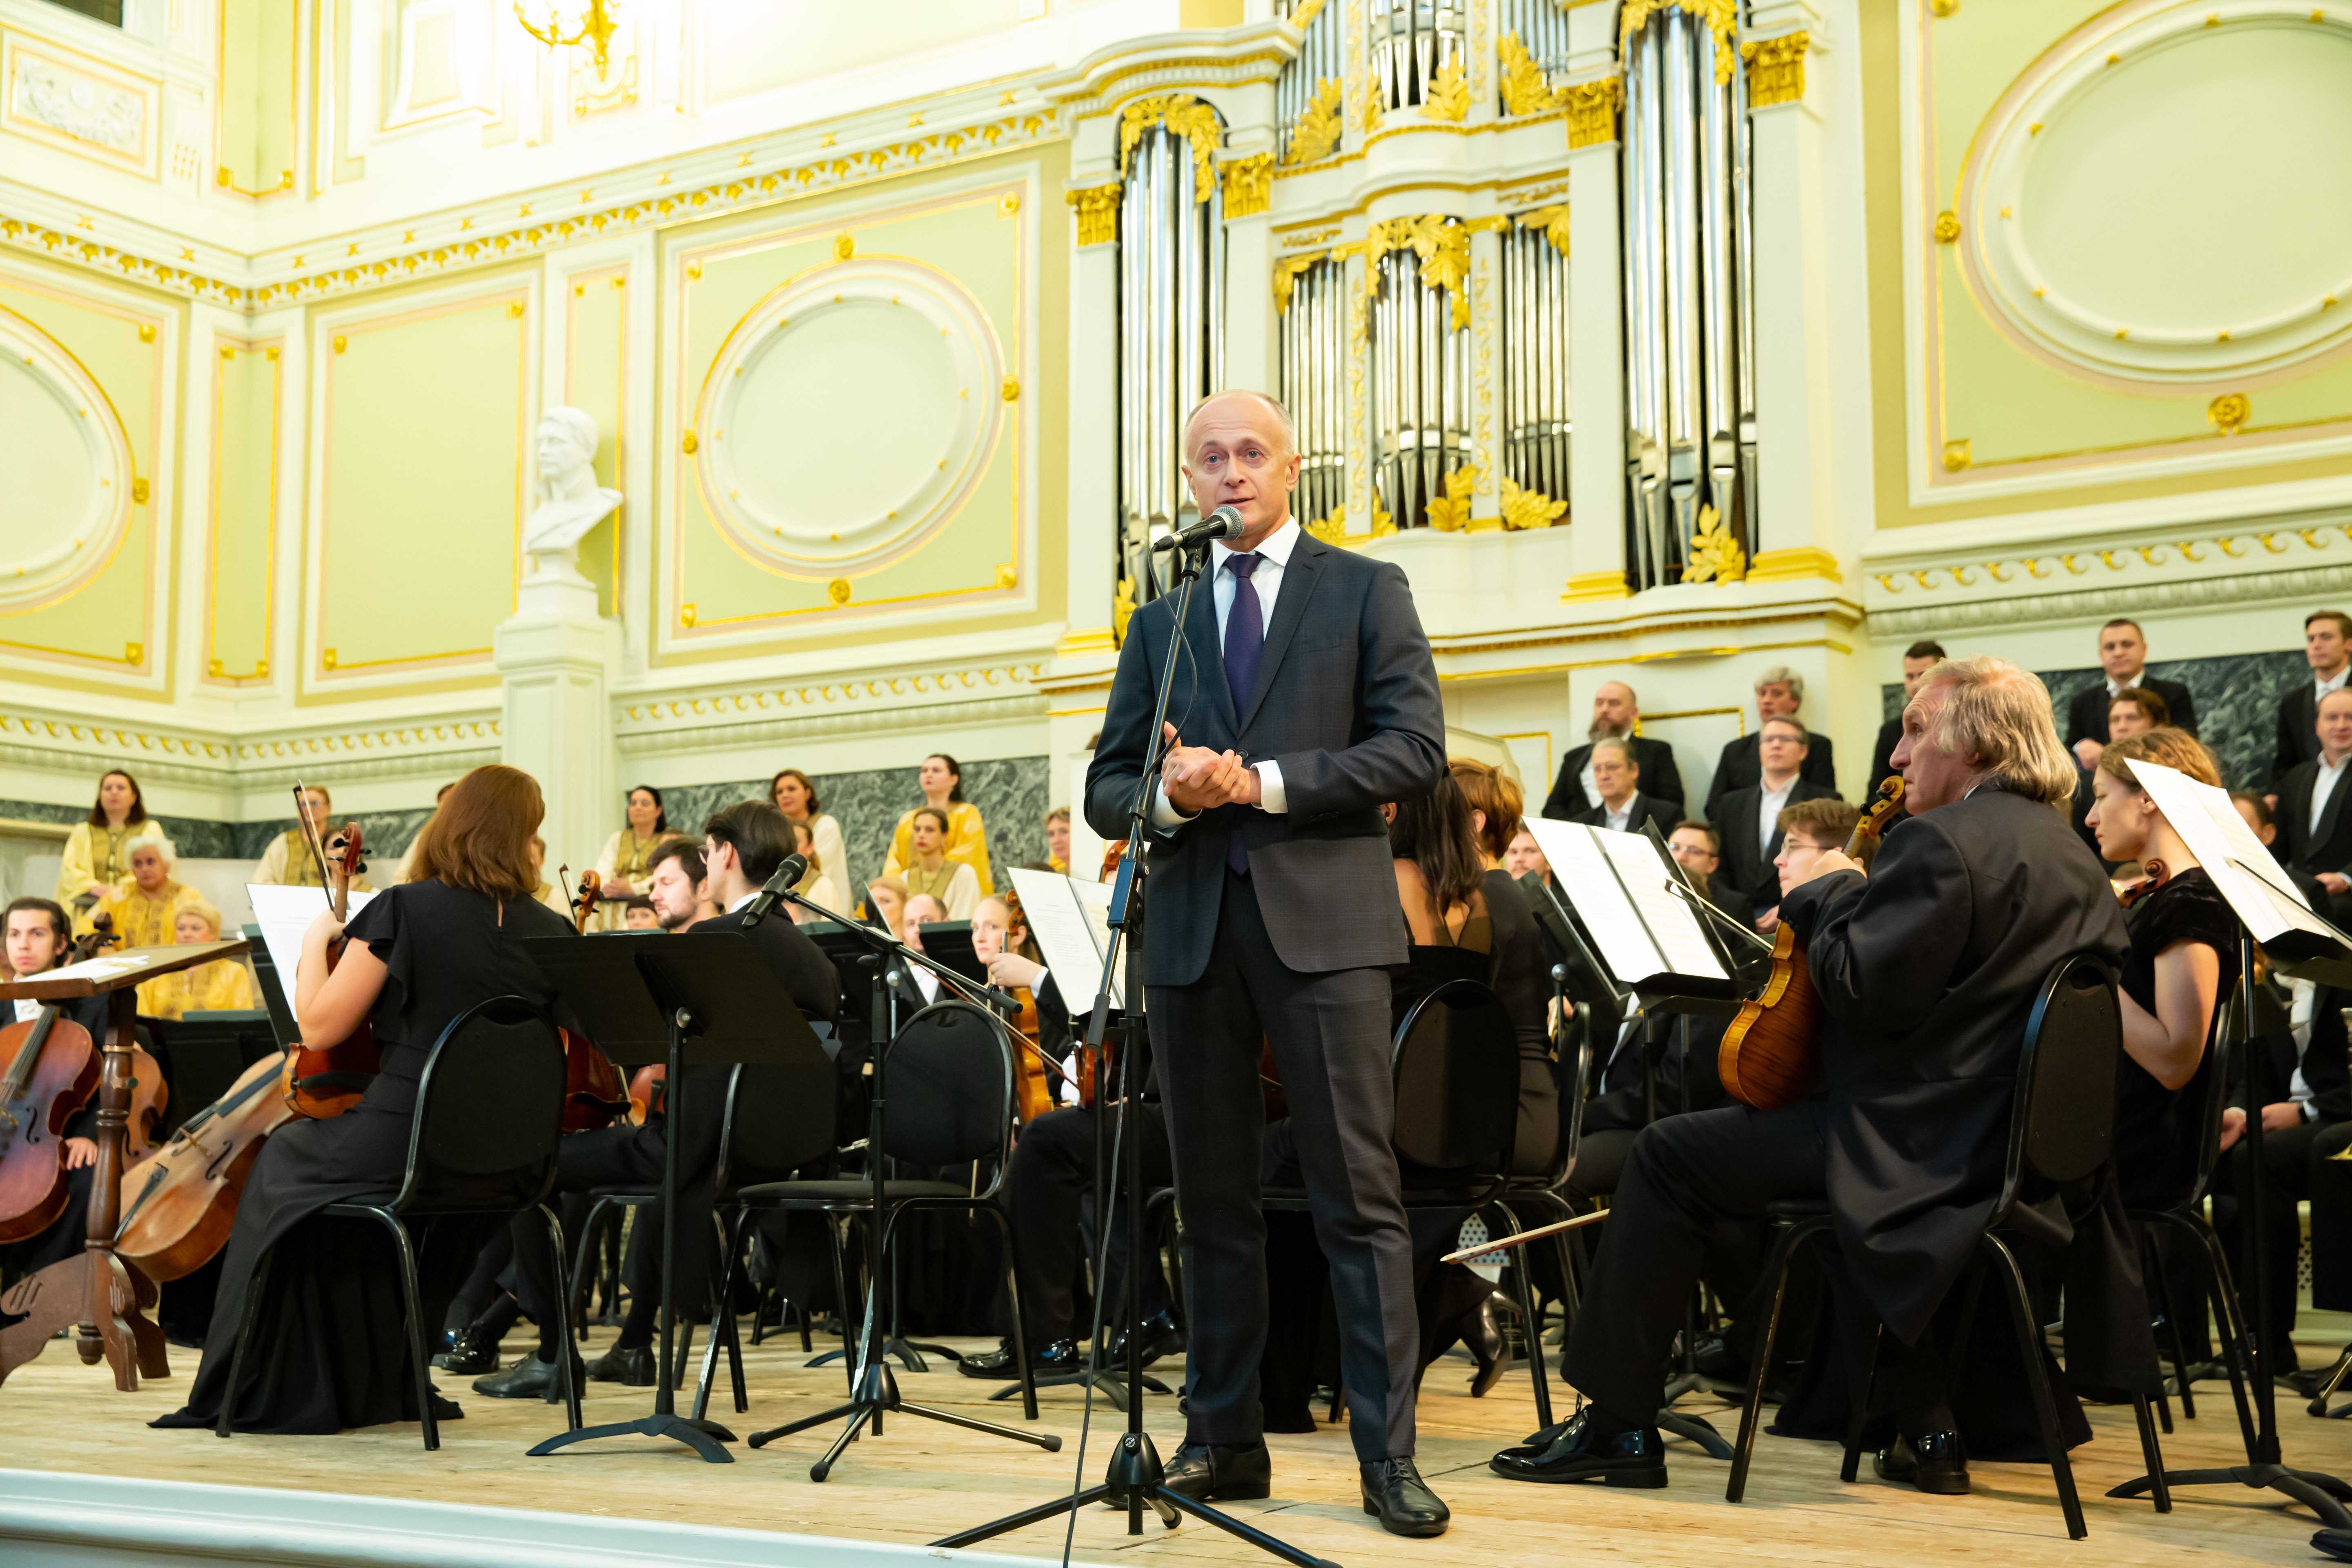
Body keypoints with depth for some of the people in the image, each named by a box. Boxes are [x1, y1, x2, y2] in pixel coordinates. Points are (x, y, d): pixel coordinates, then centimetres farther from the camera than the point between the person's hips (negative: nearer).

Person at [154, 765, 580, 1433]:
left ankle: (277, 1390, 31)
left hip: (405, 1141, -4)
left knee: (286, 1159, 27)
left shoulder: (404, 910, -10)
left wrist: (315, 941, 9)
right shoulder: (552, 932, 0)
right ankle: (386, 1383, 39)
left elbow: (319, 1024, -7)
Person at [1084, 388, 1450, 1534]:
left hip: (1321, 920, -4)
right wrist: (1169, 794, -10)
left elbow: (1415, 747, -4)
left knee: (1358, 1196, -5)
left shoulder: (1366, 590, 8)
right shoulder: (1160, 617, 17)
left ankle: (1388, 1456, 0)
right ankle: (1224, 1439, 17)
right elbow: (1105, 788, 14)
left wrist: (1260, 782, -13)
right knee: (1213, 1199, 8)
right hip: (1193, 925, 4)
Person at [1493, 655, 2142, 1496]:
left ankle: (1618, 1425, 1)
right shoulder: (2074, 860, 14)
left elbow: (1863, 991, -21)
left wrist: (1826, 895, -5)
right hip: (2015, 1140, 10)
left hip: (1925, 1150, -10)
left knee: (1669, 1156, -2)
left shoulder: (1941, 842, -17)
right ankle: (1926, 1429, 32)